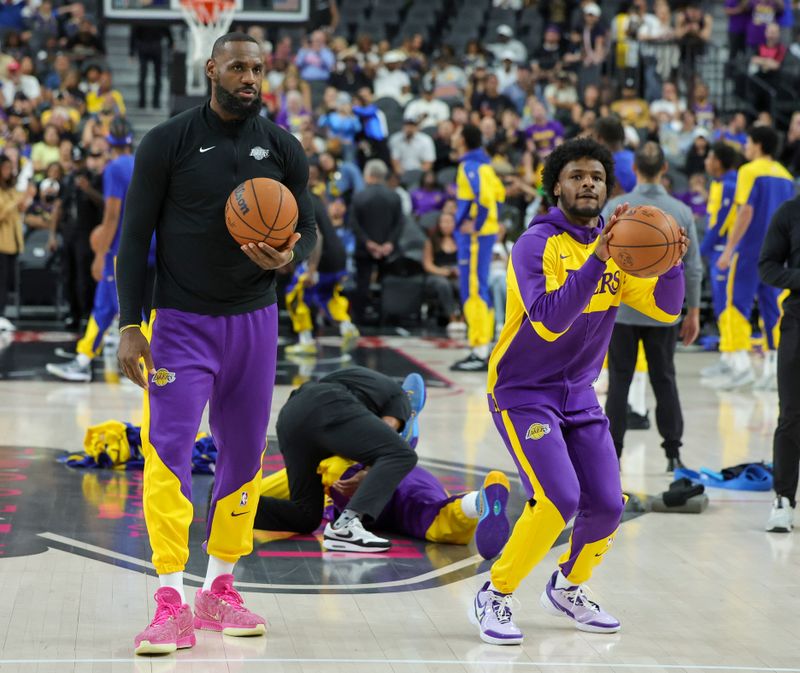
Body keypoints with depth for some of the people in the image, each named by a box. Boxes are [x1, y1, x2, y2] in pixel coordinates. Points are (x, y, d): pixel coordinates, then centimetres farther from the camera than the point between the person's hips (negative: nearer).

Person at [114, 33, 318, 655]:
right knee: (168, 451, -14)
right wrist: (129, 326, -10)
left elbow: (309, 230, 9)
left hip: (253, 321, 4)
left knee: (244, 453, 9)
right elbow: (136, 236, -3)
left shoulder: (283, 148, 3)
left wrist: (289, 256, -16)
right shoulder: (168, 142, -6)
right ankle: (171, 606, -12)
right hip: (181, 323, -3)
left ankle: (220, 591, 22)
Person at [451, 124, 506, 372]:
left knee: (473, 292, -7)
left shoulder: (470, 167, -15)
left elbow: (486, 196, -28)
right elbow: (499, 193, 23)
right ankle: (484, 347, 19)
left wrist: (476, 223, -19)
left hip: (475, 234, -10)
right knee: (478, 290, 14)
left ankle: (479, 354, -7)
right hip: (487, 230, 10)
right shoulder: (484, 163, 14)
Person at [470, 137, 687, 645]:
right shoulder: (538, 243, -17)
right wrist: (596, 261, -38)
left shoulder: (617, 243, 2)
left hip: (579, 395, 6)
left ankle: (568, 590, 28)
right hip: (523, 392, -6)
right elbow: (549, 321, -30)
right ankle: (495, 597, -1)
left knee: (606, 504, 0)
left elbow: (666, 309, -4)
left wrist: (671, 262, -24)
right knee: (558, 499, -21)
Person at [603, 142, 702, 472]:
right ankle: (673, 454, 10)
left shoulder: (616, 206, -8)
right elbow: (694, 267, 3)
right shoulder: (681, 211, -1)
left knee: (620, 381, 5)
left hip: (622, 310, -2)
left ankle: (613, 453, 7)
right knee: (664, 380, 9)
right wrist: (693, 311, 11)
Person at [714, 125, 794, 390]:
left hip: (751, 249, -6)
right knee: (772, 307, 8)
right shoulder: (785, 175, 12)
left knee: (737, 304, -2)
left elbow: (746, 212, -16)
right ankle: (772, 369, 4)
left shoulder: (750, 171, -8)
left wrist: (729, 249, -14)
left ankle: (741, 364, -10)